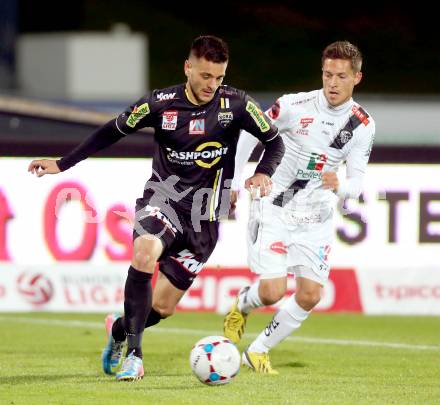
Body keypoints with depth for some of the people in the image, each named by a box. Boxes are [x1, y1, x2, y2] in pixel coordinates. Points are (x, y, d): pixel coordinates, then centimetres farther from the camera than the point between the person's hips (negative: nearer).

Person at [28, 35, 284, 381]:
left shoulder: (236, 104, -8)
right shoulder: (161, 103, -7)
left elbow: (275, 142, 4)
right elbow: (113, 132, 7)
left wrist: (264, 173, -18)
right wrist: (62, 164, 6)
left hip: (204, 215, 1)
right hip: (162, 197, -1)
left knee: (163, 306, -1)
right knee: (144, 253, -35)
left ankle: (119, 329, 34)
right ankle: (133, 353, -26)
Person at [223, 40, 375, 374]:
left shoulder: (363, 126, -6)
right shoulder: (295, 106, -14)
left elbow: (357, 181, -3)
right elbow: (250, 133, 1)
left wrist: (339, 186, -27)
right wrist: (232, 182, 1)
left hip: (316, 216, 4)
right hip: (274, 207, -3)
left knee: (310, 295, -4)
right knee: (273, 291, -14)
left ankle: (258, 351, 16)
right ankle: (241, 305, 23)